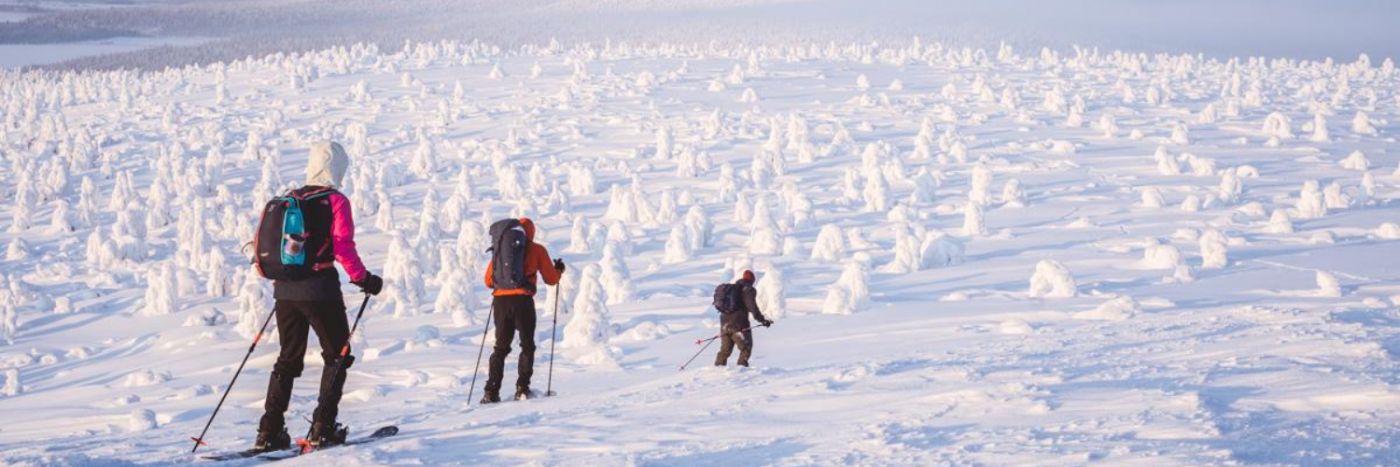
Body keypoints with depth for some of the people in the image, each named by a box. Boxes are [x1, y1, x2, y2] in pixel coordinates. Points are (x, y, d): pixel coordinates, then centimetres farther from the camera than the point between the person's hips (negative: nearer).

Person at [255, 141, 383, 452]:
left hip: (285, 289, 6)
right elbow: (343, 248, -14)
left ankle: (269, 431, 9)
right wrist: (363, 279, -2)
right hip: (320, 290, -6)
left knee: (288, 359, 15)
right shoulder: (335, 201, -7)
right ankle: (323, 428, 0)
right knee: (337, 356, 9)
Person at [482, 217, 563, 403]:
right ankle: (522, 388, 0)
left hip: (500, 300, 3)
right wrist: (559, 269, 30)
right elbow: (551, 279, 9)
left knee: (501, 347, 12)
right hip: (522, 300, -3)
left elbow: (488, 281, 15)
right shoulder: (537, 250, 8)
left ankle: (492, 392, 2)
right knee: (527, 345, 11)